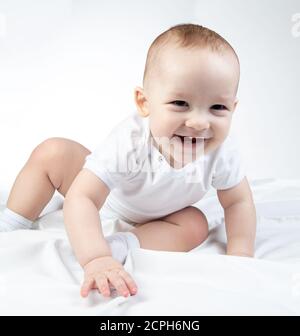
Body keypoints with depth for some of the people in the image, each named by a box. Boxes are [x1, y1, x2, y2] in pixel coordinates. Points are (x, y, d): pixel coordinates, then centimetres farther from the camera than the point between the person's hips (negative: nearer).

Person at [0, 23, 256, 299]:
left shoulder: (222, 151, -32)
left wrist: (239, 255, -29)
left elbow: (239, 201, -15)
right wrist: (96, 259, -57)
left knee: (196, 225, -24)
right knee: (52, 153, -19)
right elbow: (82, 198, -44)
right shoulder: (130, 141, -42)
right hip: (104, 199, -2)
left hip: (152, 219, 3)